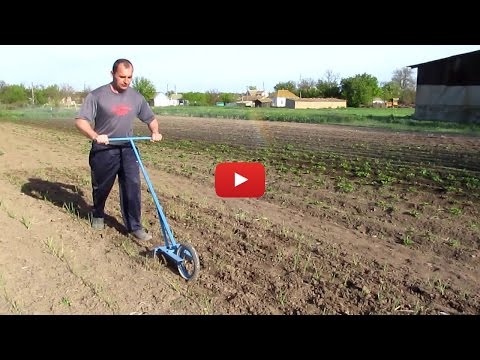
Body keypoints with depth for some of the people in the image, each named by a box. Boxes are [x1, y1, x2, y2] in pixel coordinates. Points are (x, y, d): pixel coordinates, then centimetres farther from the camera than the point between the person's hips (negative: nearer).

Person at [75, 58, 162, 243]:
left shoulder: (136, 97, 4)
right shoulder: (97, 95, -9)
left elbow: (150, 118, 14)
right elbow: (80, 120, -14)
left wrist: (155, 132, -7)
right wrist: (95, 136, -32)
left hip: (127, 149, 2)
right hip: (104, 151, -2)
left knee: (132, 186, -6)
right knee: (101, 187, 14)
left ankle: (134, 226, 3)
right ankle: (98, 215, 41)